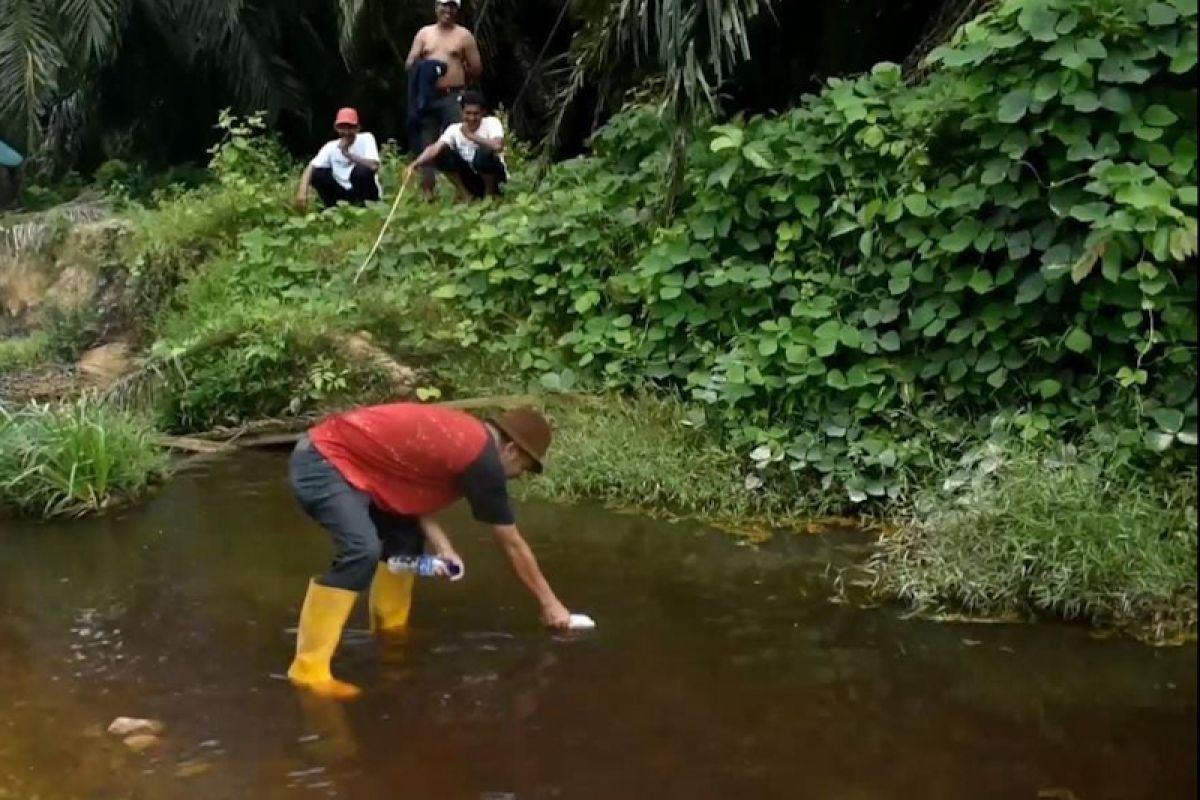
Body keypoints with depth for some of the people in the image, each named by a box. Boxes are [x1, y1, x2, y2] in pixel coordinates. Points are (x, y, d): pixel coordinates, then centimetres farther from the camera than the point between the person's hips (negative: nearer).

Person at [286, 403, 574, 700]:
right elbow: (513, 545, -5)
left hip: (334, 457, 10)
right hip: (321, 463, -10)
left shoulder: (465, 436, 12)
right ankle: (309, 670, -23)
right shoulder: (482, 458, -14)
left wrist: (442, 546, -3)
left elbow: (413, 488, 10)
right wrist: (549, 603, 5)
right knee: (362, 550, -25)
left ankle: (391, 632, 26)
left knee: (406, 533, 16)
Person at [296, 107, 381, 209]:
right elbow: (310, 168, -13)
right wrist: (303, 192, -31)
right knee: (316, 173, -15)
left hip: (367, 194, -3)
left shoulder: (365, 139, -11)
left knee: (362, 170, -32)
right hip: (344, 192, 3)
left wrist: (347, 154, -28)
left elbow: (374, 166, -29)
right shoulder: (331, 146, -2)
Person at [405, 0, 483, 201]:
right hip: (427, 97, 3)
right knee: (426, 144, 3)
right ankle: (427, 192, 7)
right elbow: (409, 64, 9)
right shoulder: (424, 33, 13)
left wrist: (457, 75, 3)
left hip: (453, 97, -3)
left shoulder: (464, 35, 5)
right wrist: (423, 69, -8)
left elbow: (477, 69, 6)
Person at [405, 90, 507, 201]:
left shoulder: (492, 122, -16)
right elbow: (435, 148, -23)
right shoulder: (455, 129, -8)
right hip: (471, 176, 3)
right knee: (443, 153, -18)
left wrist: (471, 136, -29)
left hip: (495, 173, -3)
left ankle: (490, 192, -8)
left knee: (483, 154, -34)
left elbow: (498, 146, -36)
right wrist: (415, 164, -40)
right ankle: (464, 193, -3)